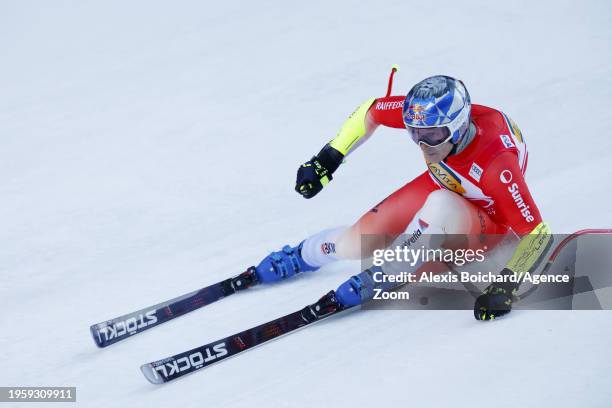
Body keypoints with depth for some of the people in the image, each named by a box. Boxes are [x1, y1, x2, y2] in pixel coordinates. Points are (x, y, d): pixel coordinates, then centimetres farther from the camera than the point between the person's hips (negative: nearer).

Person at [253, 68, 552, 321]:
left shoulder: (496, 163, -40)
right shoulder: (425, 113, -27)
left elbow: (537, 232, -32)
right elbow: (370, 111, -8)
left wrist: (507, 284, -39)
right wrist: (327, 158, -9)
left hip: (481, 226, -5)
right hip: (438, 188, 5)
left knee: (441, 206, -40)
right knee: (355, 246, -8)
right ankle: (300, 256, 27)